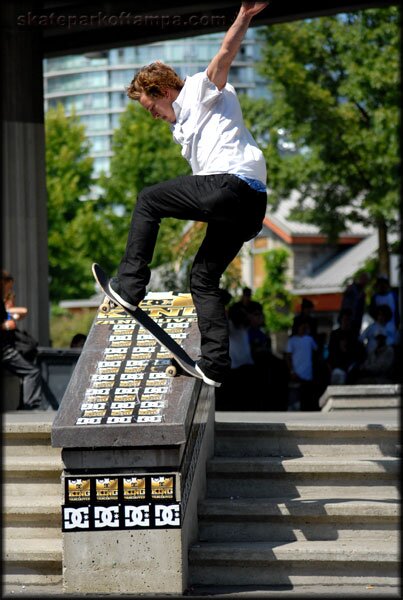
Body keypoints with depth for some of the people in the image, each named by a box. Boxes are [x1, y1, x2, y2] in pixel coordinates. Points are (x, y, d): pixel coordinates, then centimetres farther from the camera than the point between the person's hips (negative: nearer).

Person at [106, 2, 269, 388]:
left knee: (148, 201, 4)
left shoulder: (200, 89, 5)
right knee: (203, 280, 12)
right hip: (250, 207, 10)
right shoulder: (182, 127, 33)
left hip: (230, 184, -10)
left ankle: (129, 286, 1)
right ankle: (214, 364, 4)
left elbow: (225, 54, -11)